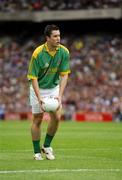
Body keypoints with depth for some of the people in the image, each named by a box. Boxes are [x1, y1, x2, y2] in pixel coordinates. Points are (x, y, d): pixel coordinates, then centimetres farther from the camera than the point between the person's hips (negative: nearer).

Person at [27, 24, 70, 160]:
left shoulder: (64, 52, -15)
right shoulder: (38, 53, -24)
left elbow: (64, 75, -12)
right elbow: (33, 77, -20)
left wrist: (60, 96, -22)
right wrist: (39, 97, -29)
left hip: (54, 87, 3)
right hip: (38, 89, -3)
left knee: (56, 117, -8)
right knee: (37, 119, 1)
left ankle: (46, 146, 13)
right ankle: (37, 152, 12)